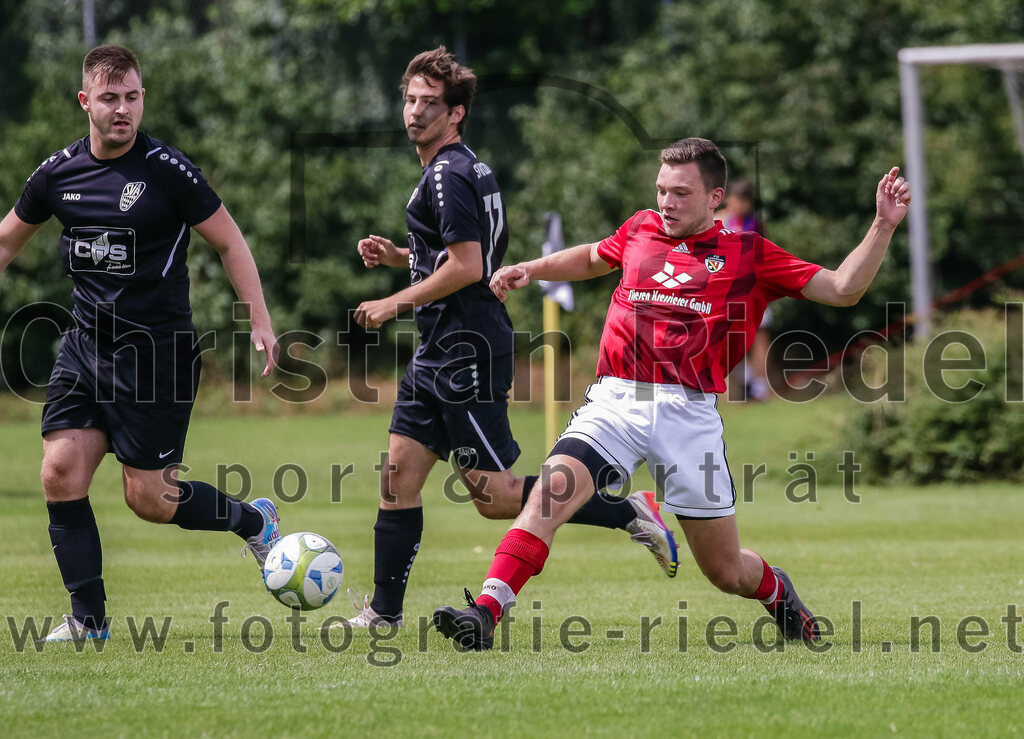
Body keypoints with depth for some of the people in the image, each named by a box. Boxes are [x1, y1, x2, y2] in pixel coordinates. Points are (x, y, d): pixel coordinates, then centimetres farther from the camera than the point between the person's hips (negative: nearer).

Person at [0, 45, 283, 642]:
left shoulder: (167, 169, -11)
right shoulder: (59, 172, 3)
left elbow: (229, 241, -4)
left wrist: (260, 321, -11)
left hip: (158, 352, -5)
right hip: (85, 344, 5)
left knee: (148, 498, -4)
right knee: (61, 474, -7)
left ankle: (253, 521, 24)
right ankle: (88, 619, 2)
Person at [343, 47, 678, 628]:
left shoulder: (449, 175, -15)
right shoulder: (467, 169, 17)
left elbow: (467, 268, -22)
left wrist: (395, 304, -13)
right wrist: (398, 257, 16)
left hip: (467, 355, -10)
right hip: (442, 355, 10)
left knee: (495, 497, -8)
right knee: (399, 475, 6)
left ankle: (627, 513, 0)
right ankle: (384, 612, 8)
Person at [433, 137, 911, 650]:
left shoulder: (747, 254, 7)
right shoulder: (640, 231, 15)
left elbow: (842, 290, 6)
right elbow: (592, 258, 38)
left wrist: (883, 226, -2)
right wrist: (531, 269, 26)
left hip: (689, 412, -1)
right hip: (615, 402, 2)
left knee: (727, 572, 7)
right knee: (549, 495, -26)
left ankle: (777, 592, 42)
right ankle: (485, 615, -31)